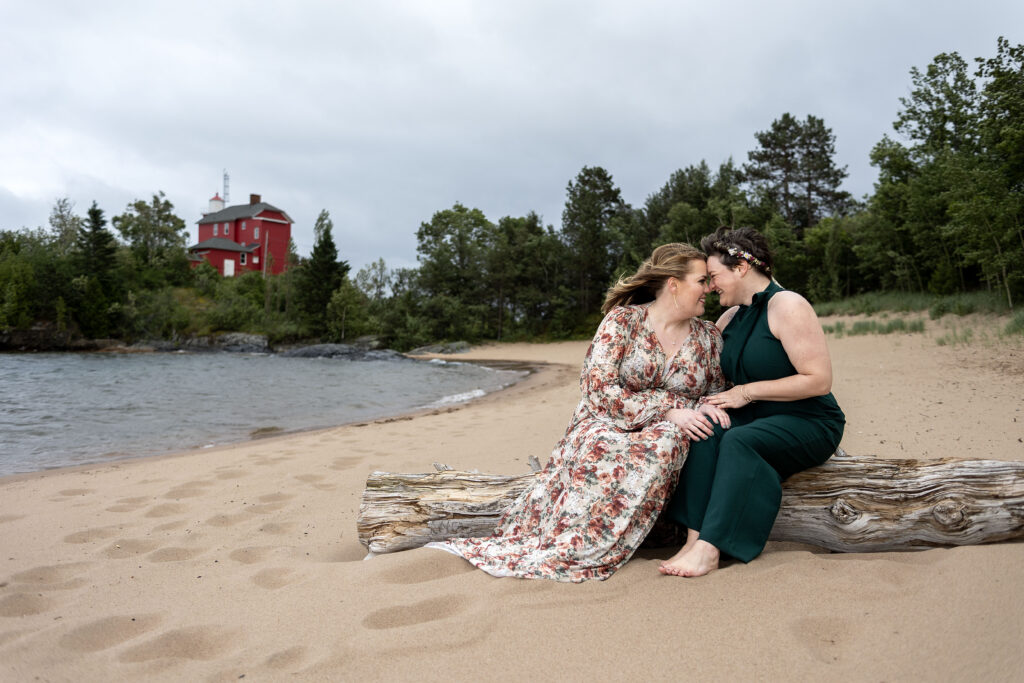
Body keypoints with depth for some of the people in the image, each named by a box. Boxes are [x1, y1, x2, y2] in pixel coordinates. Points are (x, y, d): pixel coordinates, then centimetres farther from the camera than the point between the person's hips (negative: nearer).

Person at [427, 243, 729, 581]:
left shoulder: (708, 337, 9)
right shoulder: (623, 320, -4)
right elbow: (599, 389, -12)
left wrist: (705, 410, -8)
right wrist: (666, 411, -18)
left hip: (664, 432, 3)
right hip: (606, 427, -3)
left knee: (667, 442, -34)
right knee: (600, 447, -38)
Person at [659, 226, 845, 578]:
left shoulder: (787, 305, -12)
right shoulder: (731, 318, 12)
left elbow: (819, 380, -18)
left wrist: (749, 391, -16)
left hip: (810, 425, -6)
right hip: (756, 420, 6)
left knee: (738, 441, -33)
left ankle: (709, 548, -37)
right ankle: (695, 537, -32)